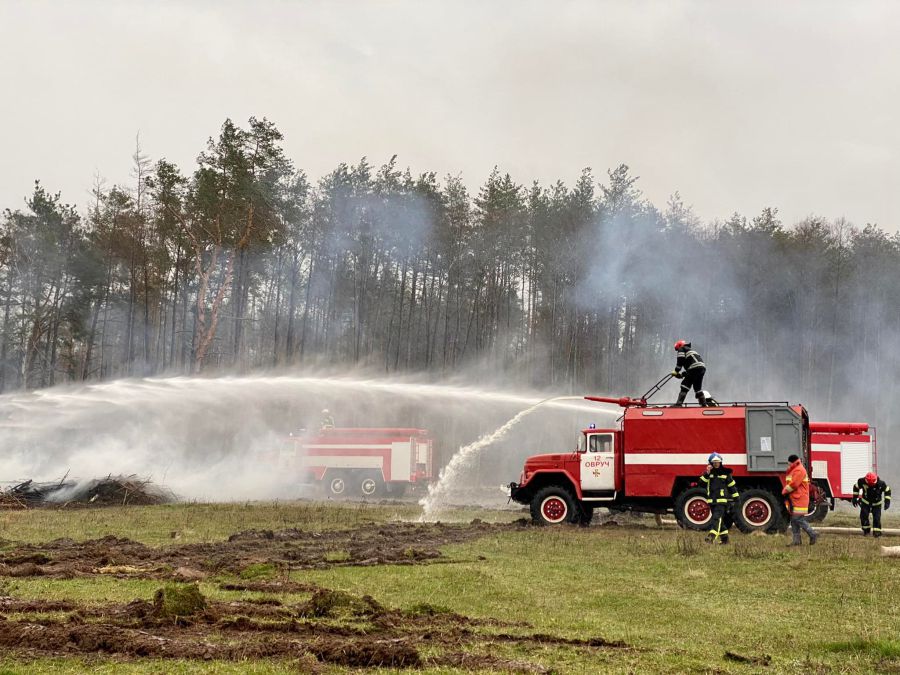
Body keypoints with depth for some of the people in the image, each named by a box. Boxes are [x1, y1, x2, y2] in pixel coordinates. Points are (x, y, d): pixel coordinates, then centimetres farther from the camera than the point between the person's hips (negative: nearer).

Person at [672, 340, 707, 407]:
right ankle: (704, 404, 16)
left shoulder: (682, 349, 13)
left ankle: (679, 403, -15)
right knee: (697, 387, 18)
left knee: (685, 385, -7)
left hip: (695, 368, -8)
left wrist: (676, 371, 2)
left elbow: (680, 360, -5)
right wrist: (682, 375, 21)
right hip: (702, 368, 8)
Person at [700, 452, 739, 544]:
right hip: (712, 501, 4)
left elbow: (732, 486, 7)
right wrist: (707, 473, -18)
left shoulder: (725, 473, 2)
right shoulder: (709, 473, 8)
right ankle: (724, 538, 23)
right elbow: (702, 482, -6)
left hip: (722, 500, -4)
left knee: (717, 518, -18)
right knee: (720, 520, 12)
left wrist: (736, 498, 7)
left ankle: (712, 536, -30)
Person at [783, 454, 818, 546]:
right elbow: (789, 483, 19)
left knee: (799, 519, -11)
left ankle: (813, 535, -2)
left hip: (799, 500, -10)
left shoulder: (799, 470, -14)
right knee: (794, 520, 9)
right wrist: (785, 491, 1)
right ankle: (796, 540, 11)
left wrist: (785, 491, -7)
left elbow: (793, 484, -20)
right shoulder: (793, 470, 19)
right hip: (793, 500, 10)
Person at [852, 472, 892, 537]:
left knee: (877, 517, -9)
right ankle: (866, 530, 12)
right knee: (863, 516, -6)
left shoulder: (881, 484, -26)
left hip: (876, 503, -1)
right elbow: (856, 487, -3)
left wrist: (887, 502, -10)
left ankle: (876, 532, 2)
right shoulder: (862, 481, -24)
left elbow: (887, 490, -8)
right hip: (865, 502, 1)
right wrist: (855, 498, 0)